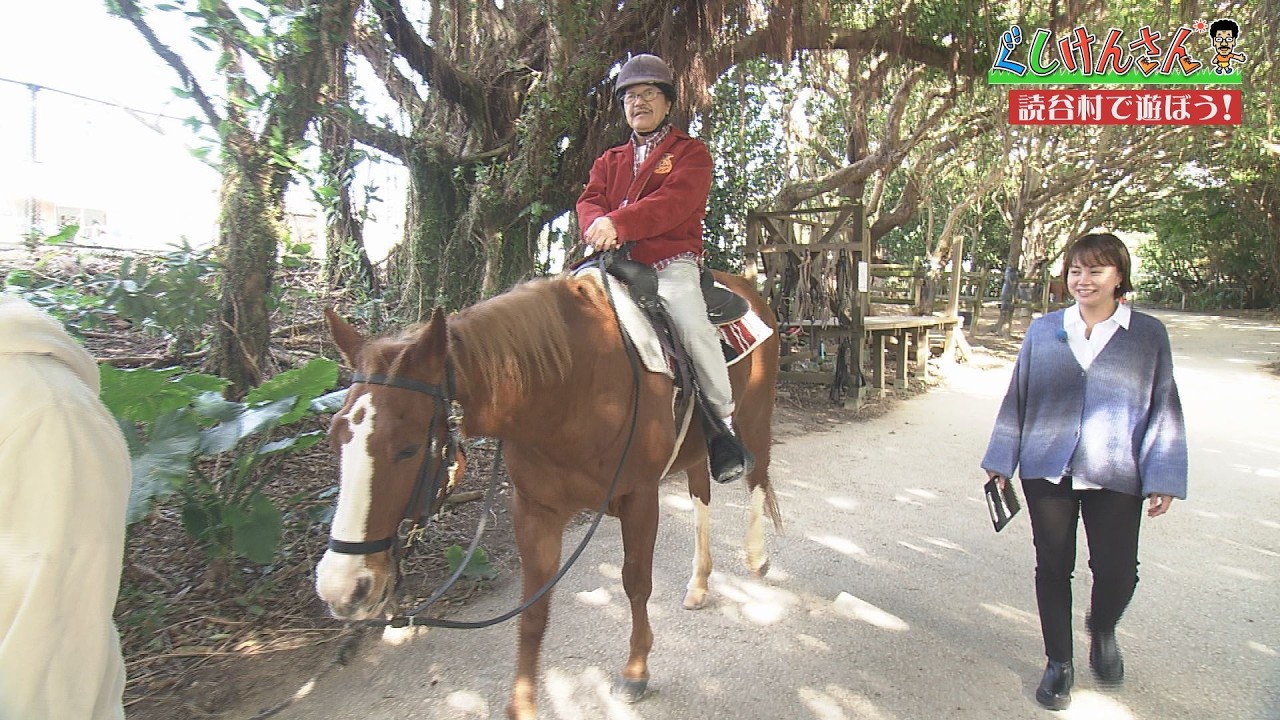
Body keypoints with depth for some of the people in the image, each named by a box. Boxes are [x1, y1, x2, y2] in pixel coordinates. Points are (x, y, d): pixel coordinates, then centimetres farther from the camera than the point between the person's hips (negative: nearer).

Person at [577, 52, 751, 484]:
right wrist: (597, 224, -19)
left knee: (691, 324, -30)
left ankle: (724, 419, -14)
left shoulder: (690, 153, 9)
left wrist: (619, 222, -26)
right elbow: (590, 200, 8)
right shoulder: (609, 161, 25)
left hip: (672, 264, -5)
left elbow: (674, 201, -11)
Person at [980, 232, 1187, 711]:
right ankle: (1059, 663, 27)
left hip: (1114, 476, -1)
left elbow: (1162, 408, 4)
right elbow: (1017, 398, 8)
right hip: (1046, 471, 1)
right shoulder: (1042, 331, 3)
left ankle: (1102, 631, 34)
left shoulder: (1148, 334, 1)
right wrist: (1001, 461, 8)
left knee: (1117, 569, -2)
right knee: (1053, 568, 8)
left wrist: (1163, 478, -1)